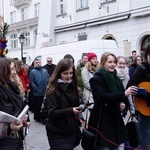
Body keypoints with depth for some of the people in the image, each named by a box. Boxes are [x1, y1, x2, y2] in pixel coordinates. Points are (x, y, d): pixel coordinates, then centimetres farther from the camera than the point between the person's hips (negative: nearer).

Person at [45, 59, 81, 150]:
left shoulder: (73, 86, 6)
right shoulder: (53, 90, -12)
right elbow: (52, 113, -17)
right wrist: (70, 111, -29)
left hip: (71, 131, 6)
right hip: (57, 134, -6)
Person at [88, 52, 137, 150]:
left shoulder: (116, 78, 12)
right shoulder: (96, 79, -9)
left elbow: (122, 97, 21)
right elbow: (102, 96, -24)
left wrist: (123, 104, -2)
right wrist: (124, 94, -31)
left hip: (116, 118, 6)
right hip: (102, 120, -6)